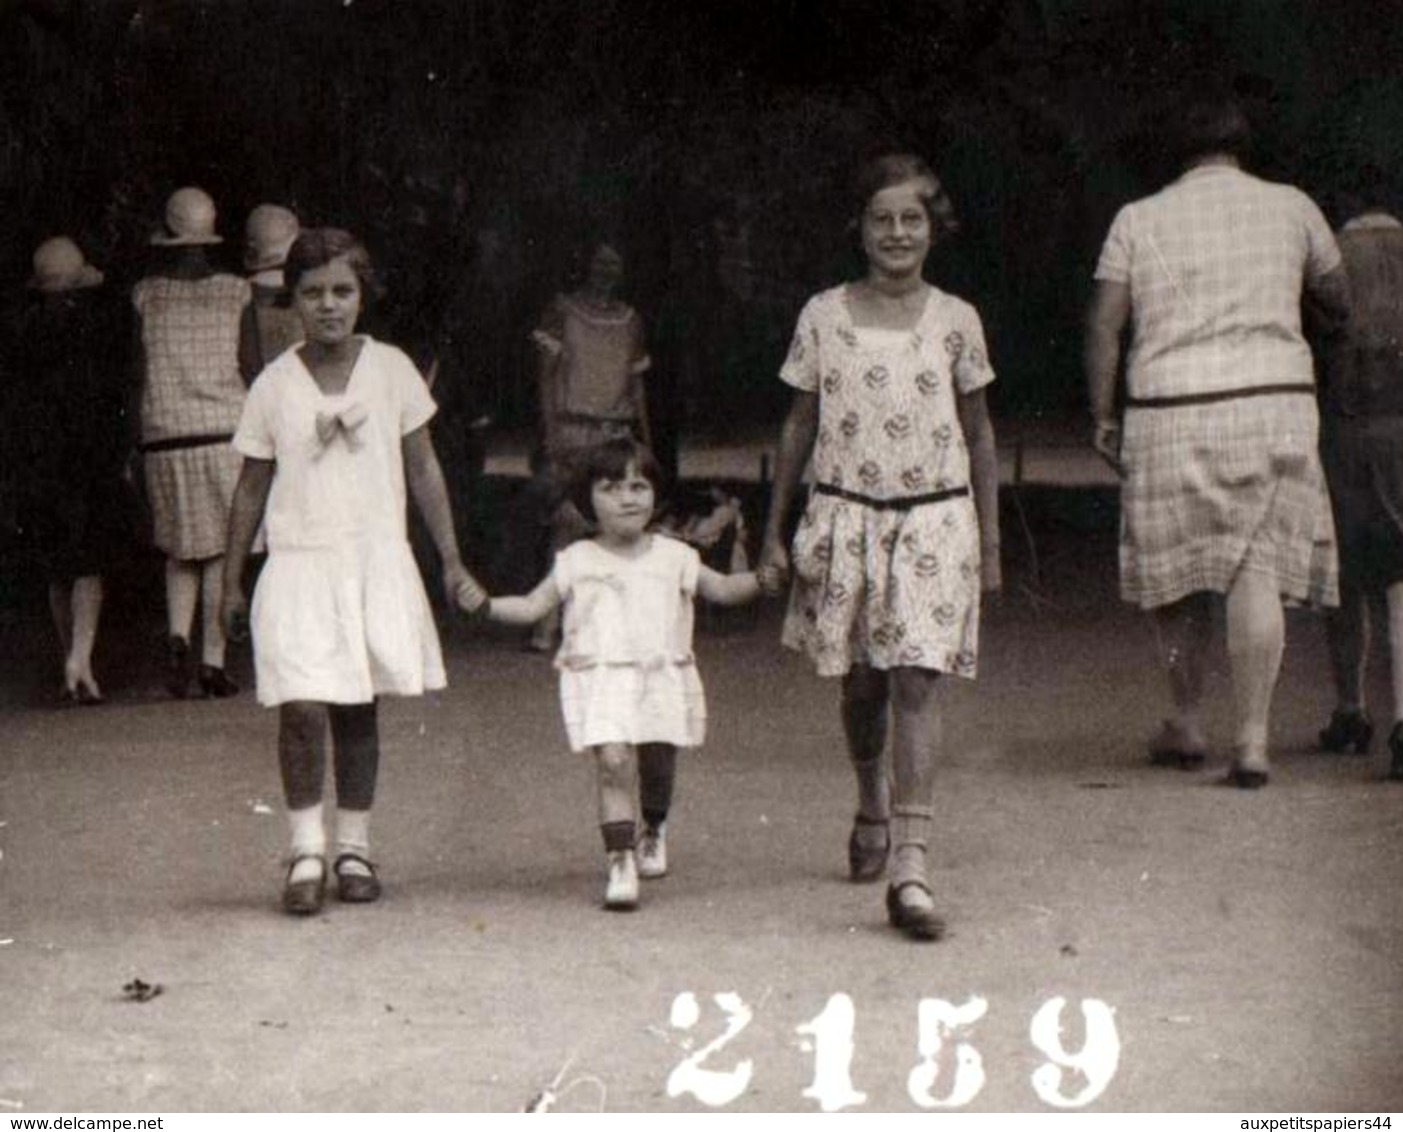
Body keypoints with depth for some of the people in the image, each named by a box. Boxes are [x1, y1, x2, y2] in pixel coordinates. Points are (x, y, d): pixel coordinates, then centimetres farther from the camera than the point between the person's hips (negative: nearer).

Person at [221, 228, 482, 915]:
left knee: (358, 707, 7)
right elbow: (253, 487, 8)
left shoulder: (391, 370, 1)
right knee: (303, 707, -13)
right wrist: (232, 581, 10)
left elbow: (422, 469, 8)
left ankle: (354, 847, 18)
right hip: (299, 564, -1)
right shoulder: (274, 386, 1)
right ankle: (306, 851, -2)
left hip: (377, 559, 1)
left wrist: (451, 561, 6)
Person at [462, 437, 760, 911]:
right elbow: (533, 607, 4)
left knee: (658, 765, 11)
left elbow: (723, 589, 18)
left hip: (663, 679, 3)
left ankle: (653, 832, 42)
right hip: (601, 678, -2)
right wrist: (487, 605, -12)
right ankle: (620, 861, -14)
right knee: (614, 764, -17)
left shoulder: (673, 557, 9)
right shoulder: (577, 562, 4)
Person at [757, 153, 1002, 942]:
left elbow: (978, 433, 10)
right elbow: (800, 426, 9)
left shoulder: (955, 321, 3)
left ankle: (911, 868, -14)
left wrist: (989, 541, 9)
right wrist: (775, 532, 9)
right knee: (862, 681, 10)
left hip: (935, 518, -1)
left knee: (918, 683, -10)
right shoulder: (825, 316, 3)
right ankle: (872, 806, 39)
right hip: (846, 515, 1)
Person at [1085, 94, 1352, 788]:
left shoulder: (1138, 219, 6)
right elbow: (1341, 301, 16)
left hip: (1171, 413, 1)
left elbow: (1103, 323, 1)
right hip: (1273, 404, 0)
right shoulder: (1291, 208, 7)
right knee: (1258, 570, -2)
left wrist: (1102, 417, 5)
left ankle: (1186, 725, 25)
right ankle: (1252, 739, -8)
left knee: (1175, 571, 14)